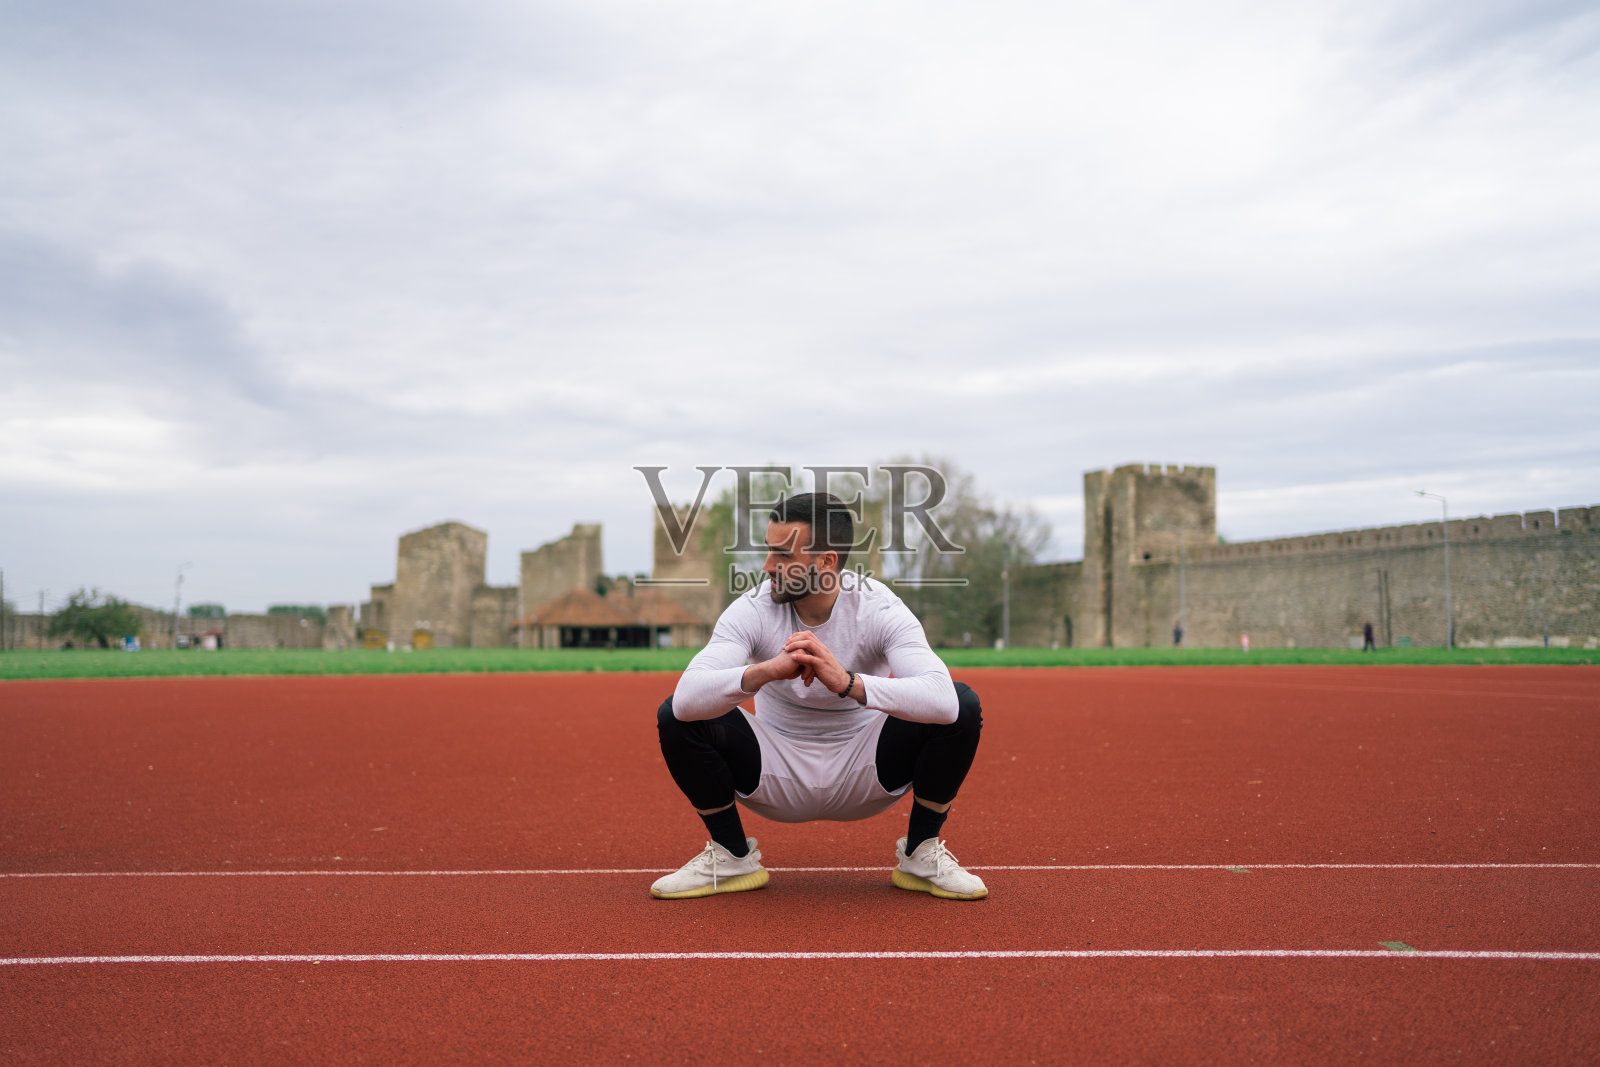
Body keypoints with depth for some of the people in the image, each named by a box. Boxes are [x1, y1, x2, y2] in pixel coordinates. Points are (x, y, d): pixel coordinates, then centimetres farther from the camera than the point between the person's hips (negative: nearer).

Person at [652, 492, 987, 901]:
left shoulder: (880, 609, -20)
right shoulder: (752, 610, -17)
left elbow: (942, 699, -37)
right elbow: (686, 697, -33)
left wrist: (848, 682, -51)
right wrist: (765, 671, -50)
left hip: (864, 774, -1)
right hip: (778, 778, 1)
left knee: (964, 706, -24)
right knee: (675, 716, -23)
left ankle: (922, 855, -2)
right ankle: (732, 858, 0)